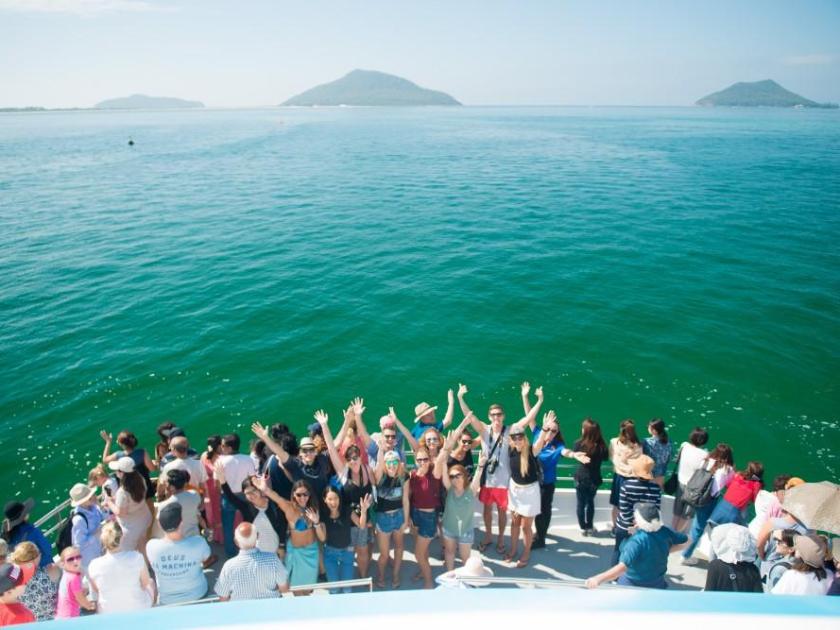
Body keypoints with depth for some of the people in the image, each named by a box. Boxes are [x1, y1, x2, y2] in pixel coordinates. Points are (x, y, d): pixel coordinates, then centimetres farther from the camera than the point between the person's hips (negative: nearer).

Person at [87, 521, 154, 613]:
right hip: (139, 611, -2)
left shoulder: (94, 565, -18)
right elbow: (146, 583, -8)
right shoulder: (136, 558, -24)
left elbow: (95, 590, 1)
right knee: (151, 582, 27)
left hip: (109, 614, 2)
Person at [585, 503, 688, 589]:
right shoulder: (665, 532, -14)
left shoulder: (636, 541, -33)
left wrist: (599, 579, -46)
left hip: (633, 586, -6)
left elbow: (622, 567, -43)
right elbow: (685, 541, 4)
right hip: (657, 584, 6)